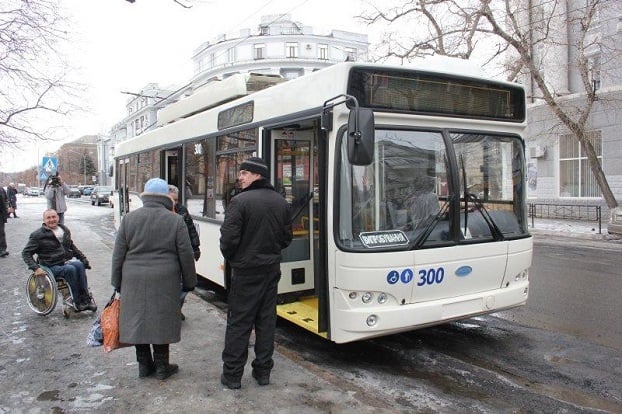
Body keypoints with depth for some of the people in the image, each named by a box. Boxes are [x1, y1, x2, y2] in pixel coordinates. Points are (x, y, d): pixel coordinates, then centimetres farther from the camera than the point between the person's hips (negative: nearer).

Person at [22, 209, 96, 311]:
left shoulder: (64, 230, 16)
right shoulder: (37, 235, 0)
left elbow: (72, 246, 29)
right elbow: (26, 253, -2)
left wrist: (83, 258, 18)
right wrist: (36, 268, -17)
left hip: (67, 261, 4)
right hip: (52, 267, -4)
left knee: (79, 264, -30)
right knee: (70, 269, -34)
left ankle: (86, 298, -29)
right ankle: (78, 302, -28)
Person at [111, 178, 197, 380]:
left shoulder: (129, 219, 1)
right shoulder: (176, 221, -4)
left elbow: (118, 254, 4)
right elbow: (186, 255, -3)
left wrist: (117, 282, 13)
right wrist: (189, 282, 8)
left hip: (134, 281, 2)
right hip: (164, 281, -2)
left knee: (138, 320, 12)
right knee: (161, 320, 8)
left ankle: (144, 364, 23)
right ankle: (162, 366, 17)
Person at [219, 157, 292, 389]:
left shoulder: (240, 201, -16)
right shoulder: (281, 202, 4)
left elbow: (229, 239, -18)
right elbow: (286, 238, 9)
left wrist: (230, 258, 2)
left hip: (246, 271, -5)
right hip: (271, 269, 6)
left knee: (239, 322, 4)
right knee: (266, 320, 13)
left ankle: (232, 374, 13)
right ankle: (263, 371, 22)